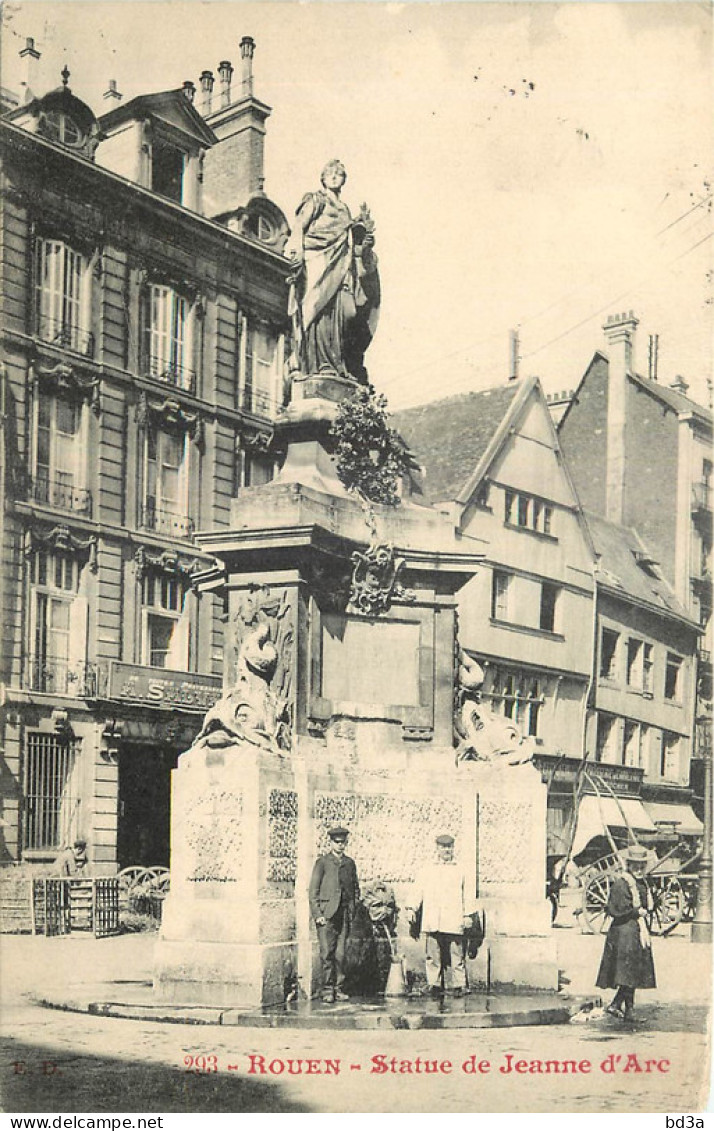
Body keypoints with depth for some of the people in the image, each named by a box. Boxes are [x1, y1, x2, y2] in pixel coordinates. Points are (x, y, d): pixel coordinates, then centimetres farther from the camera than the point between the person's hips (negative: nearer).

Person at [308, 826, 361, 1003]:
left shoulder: (350, 863, 14)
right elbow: (313, 890, -1)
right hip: (326, 913, -3)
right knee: (327, 952, -7)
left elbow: (355, 888, 21)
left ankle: (339, 989, 7)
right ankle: (327, 990, -1)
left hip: (344, 914, 3)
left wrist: (353, 910, 9)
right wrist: (317, 914, -8)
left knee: (340, 953, 2)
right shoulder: (322, 862, 2)